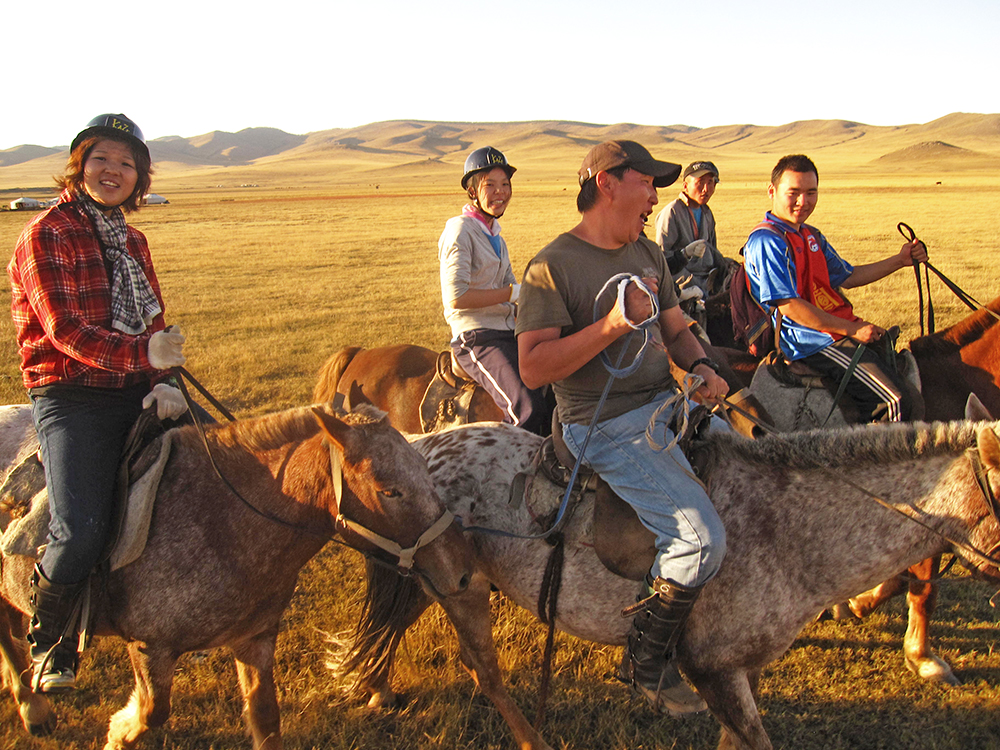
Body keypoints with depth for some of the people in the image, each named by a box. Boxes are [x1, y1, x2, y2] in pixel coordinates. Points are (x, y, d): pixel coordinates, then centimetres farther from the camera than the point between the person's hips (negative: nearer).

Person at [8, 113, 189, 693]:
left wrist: (165, 383, -5)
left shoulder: (132, 241, 18)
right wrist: (142, 355, -30)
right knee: (81, 534, -23)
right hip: (70, 398, -7)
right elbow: (66, 331, -15)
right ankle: (49, 640, 9)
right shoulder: (47, 235, -4)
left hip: (136, 392, 7)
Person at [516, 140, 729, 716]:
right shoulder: (553, 267, -12)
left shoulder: (649, 255, 13)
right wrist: (612, 326, -26)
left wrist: (701, 366, -1)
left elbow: (677, 329, 21)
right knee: (703, 538, -22)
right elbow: (533, 368, -19)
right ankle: (648, 663, 1)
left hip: (668, 404, 9)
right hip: (609, 429, -9)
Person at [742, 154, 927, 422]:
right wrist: (853, 329, -17)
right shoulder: (766, 241, -14)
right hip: (813, 341, -10)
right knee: (894, 403, -21)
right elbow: (790, 306, -20)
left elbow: (846, 277, 28)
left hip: (845, 329, 10)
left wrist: (900, 260, 18)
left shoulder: (812, 236, 18)